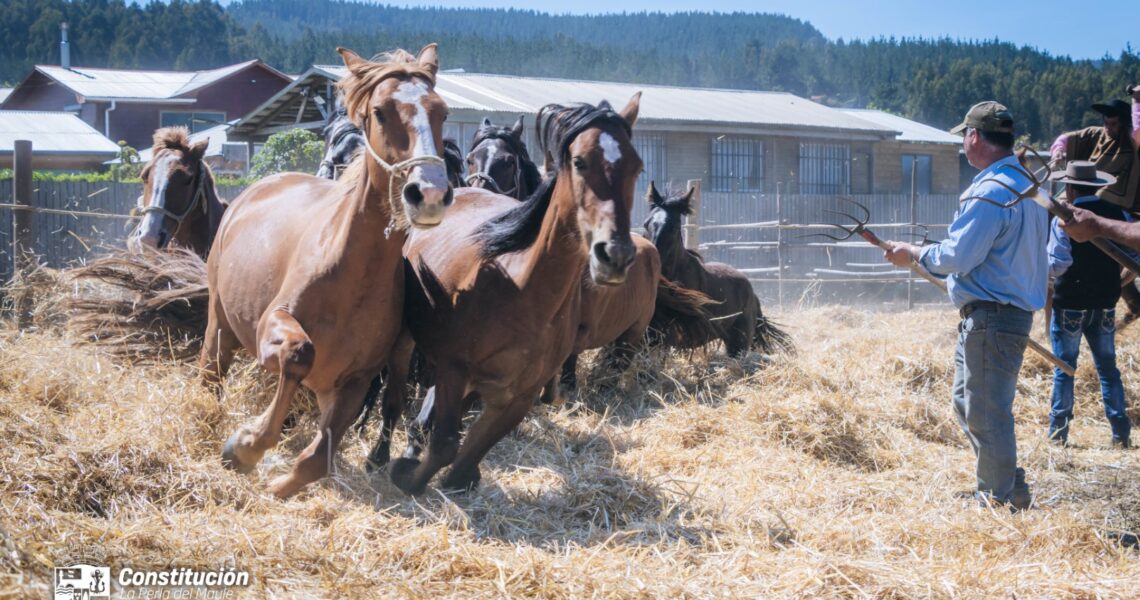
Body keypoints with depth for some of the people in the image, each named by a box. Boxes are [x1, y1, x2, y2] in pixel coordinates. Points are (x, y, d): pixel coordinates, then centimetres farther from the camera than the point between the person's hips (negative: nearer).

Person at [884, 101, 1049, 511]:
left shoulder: (990, 192, -19)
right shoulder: (1027, 186, 13)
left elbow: (957, 255, -21)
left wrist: (913, 255, -5)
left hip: (991, 319, -10)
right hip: (1014, 310, 10)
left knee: (987, 415, -3)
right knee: (967, 404, 19)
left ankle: (1001, 503, 4)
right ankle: (1011, 490, 23)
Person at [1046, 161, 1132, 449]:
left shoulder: (1064, 220, -15)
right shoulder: (1117, 214, -1)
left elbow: (1057, 266, -16)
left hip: (1070, 305, -4)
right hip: (1105, 305, 4)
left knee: (1064, 368, 6)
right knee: (1107, 366, 11)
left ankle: (1058, 431, 8)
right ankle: (1120, 432, 8)